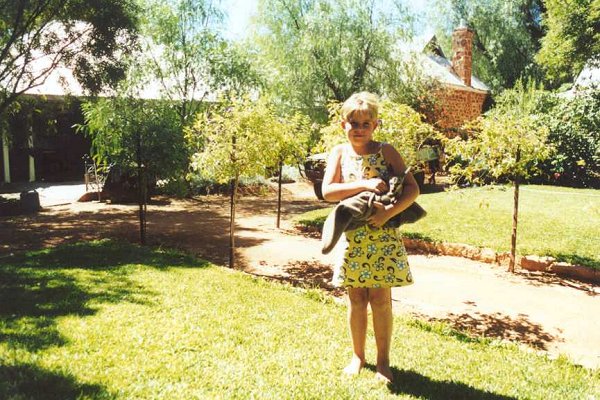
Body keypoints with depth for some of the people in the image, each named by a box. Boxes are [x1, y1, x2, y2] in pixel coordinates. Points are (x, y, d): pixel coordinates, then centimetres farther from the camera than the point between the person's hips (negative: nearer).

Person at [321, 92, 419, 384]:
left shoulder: (385, 151, -2)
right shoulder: (340, 153, 2)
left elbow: (412, 188, -7)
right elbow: (327, 191, -10)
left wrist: (388, 212, -22)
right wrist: (364, 184, -21)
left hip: (383, 236, -1)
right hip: (352, 236, 2)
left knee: (380, 299, 3)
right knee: (356, 299, 10)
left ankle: (383, 361, 20)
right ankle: (357, 356, 27)